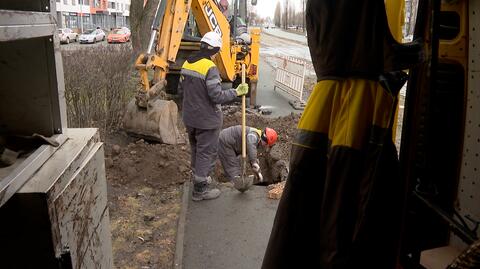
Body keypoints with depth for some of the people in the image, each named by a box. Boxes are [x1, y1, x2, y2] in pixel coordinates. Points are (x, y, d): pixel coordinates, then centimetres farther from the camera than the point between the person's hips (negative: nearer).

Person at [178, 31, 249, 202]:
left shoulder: (187, 64, 3)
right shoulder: (210, 68, -22)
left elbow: (181, 90, 11)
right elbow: (217, 96, -25)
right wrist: (236, 92, -14)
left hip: (189, 117, 8)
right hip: (206, 120, -8)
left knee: (196, 150, 24)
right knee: (206, 153, 5)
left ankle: (198, 177, 42)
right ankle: (200, 189, 14)